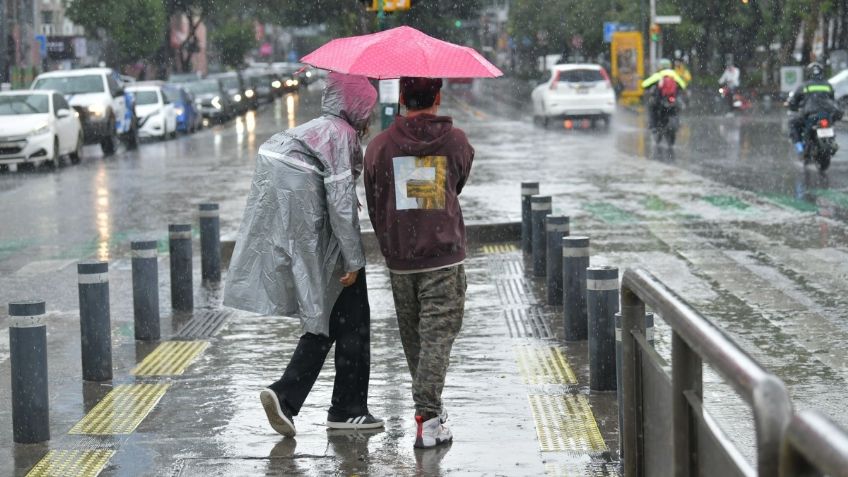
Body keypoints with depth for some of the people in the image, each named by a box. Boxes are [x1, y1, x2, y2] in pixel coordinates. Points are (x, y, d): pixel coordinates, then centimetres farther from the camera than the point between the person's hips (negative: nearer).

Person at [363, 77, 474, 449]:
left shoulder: (379, 145, 0)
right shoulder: (455, 141, -1)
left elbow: (374, 205, 7)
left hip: (400, 260, 2)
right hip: (445, 256, -2)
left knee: (413, 337, 16)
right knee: (438, 336, -3)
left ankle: (430, 408, 28)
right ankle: (427, 417, -14)